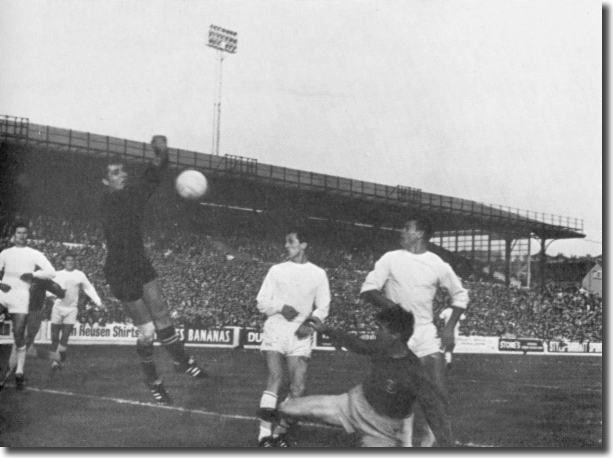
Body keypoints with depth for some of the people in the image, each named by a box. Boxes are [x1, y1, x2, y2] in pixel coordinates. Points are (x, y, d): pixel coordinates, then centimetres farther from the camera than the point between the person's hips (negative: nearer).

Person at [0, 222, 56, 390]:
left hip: (21, 295, -2)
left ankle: (19, 373, 3)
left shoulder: (35, 255, 9)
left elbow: (51, 272, 2)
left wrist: (33, 274, -10)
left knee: (19, 336, -5)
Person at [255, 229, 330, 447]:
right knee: (275, 377, -18)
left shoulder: (318, 274, 9)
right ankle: (265, 433, -18)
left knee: (298, 386, -7)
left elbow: (323, 307, 12)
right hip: (275, 330, -1)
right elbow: (262, 302, 8)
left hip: (300, 335, 1)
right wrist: (281, 308, -11)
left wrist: (311, 323, -7)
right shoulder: (277, 270, 9)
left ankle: (280, 432, 8)